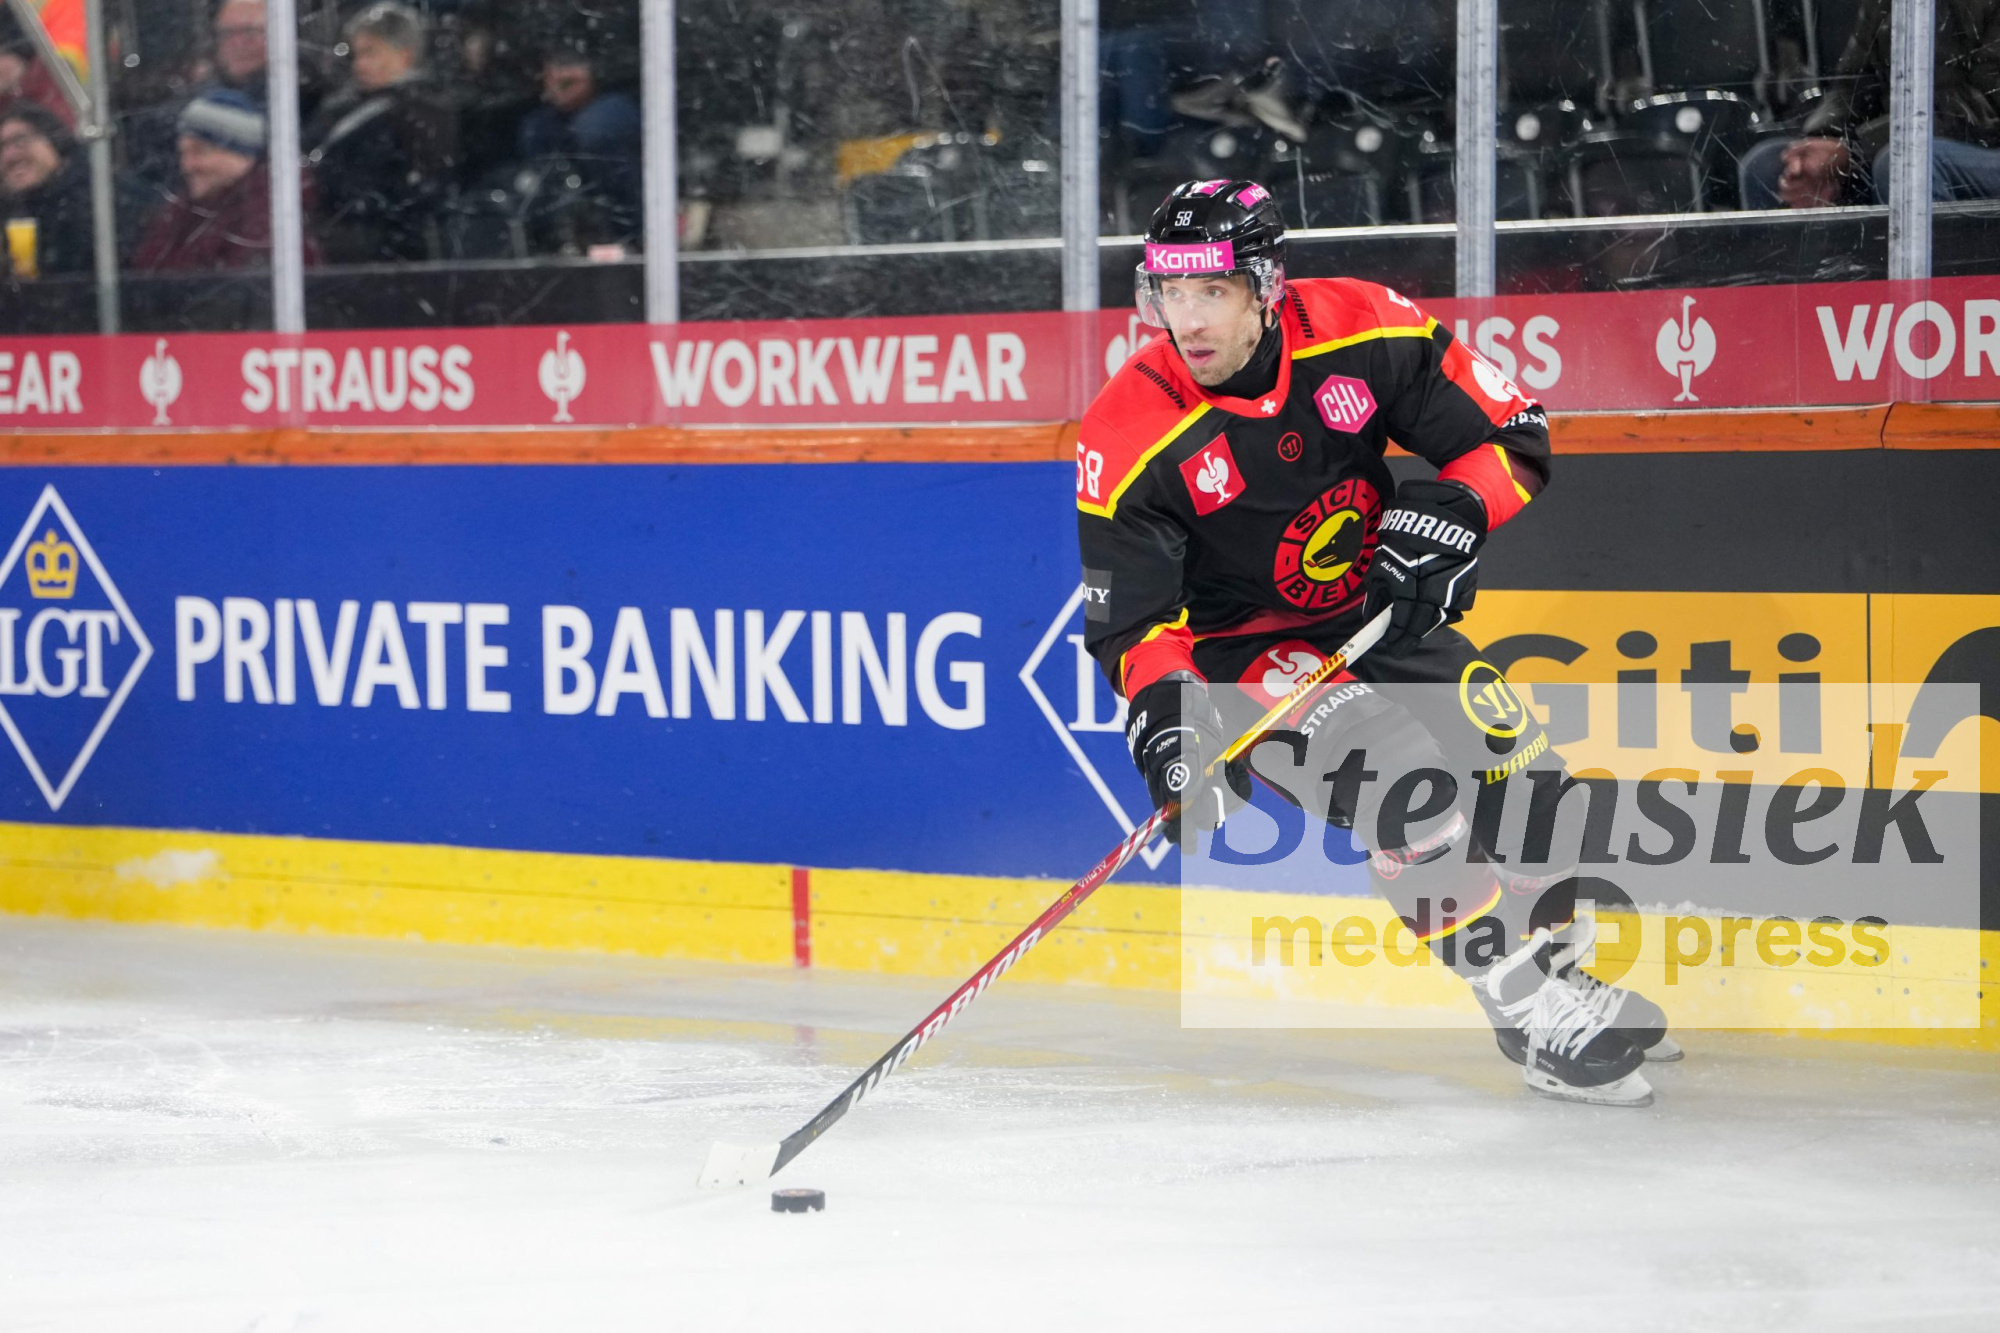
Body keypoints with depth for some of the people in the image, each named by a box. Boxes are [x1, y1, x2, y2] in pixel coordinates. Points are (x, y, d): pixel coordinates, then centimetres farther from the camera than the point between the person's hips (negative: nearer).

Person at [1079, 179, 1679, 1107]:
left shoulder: (1365, 334, -16)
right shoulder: (1132, 442, -22)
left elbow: (1515, 435, -8)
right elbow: (1130, 616, -18)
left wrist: (1453, 509, -26)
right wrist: (1160, 713, -36)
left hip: (1380, 610, 5)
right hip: (1244, 654, -4)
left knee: (1519, 766, 4)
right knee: (1397, 772, -26)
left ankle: (1568, 975, 30)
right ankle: (1533, 1020, -18)